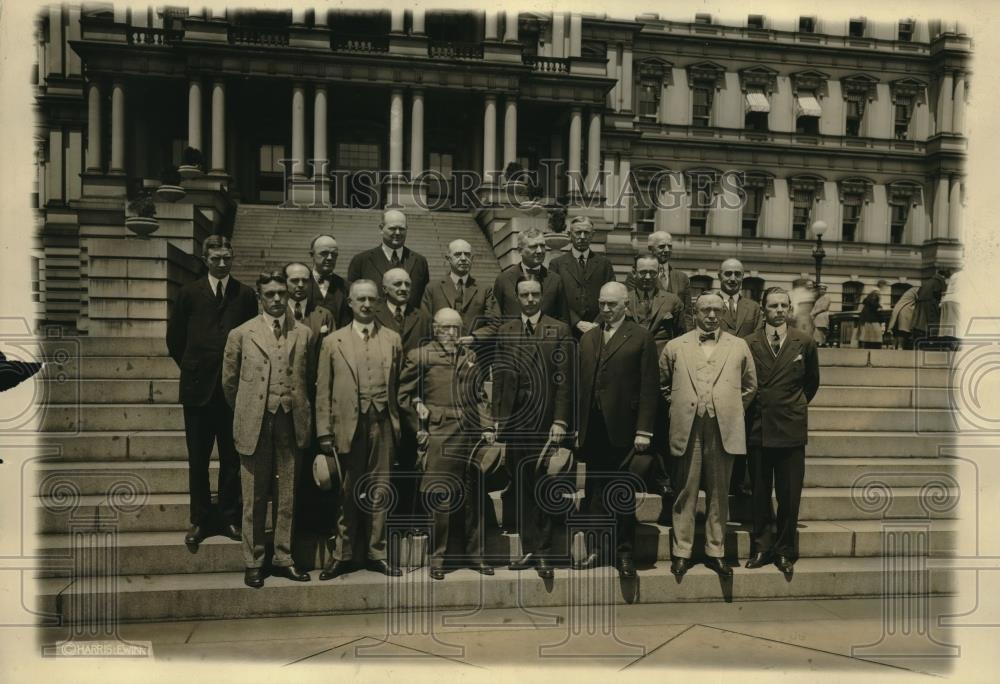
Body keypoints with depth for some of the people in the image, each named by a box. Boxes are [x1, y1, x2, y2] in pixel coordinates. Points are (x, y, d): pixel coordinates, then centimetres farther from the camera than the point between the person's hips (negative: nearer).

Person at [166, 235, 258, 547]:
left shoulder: (245, 295, 4)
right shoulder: (189, 293, 5)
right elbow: (174, 337, 11)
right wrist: (192, 369, 8)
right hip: (198, 387, 0)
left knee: (231, 457, 6)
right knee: (198, 459, 6)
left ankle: (230, 516, 17)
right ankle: (200, 519, 16)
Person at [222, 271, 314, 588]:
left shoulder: (304, 334, 7)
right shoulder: (241, 334, 2)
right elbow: (229, 381, 10)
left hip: (292, 424, 2)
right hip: (255, 425, -2)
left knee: (287, 497, 9)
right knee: (254, 498, 4)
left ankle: (283, 559, 21)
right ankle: (253, 563, 16)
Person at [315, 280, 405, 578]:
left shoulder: (393, 340, 9)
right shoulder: (333, 341, 6)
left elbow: (400, 385, 7)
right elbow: (323, 390, 3)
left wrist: (400, 422, -1)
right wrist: (324, 432, -3)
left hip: (383, 423, 1)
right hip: (349, 424, -1)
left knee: (379, 491, 6)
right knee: (349, 492, 6)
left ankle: (377, 553, 17)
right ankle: (343, 555, 18)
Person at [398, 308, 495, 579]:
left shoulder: (471, 357, 15)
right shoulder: (420, 356, 2)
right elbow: (403, 394, 4)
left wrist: (486, 426, 8)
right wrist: (418, 427, -1)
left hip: (471, 435, 4)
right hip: (438, 436, -4)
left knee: (473, 497, 8)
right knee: (439, 497, -3)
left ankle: (474, 554, 20)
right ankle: (437, 557, 11)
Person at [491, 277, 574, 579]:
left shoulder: (559, 330, 2)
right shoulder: (505, 331, 12)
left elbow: (564, 380, -3)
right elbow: (499, 377, 11)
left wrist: (560, 420, -10)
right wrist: (497, 418, 5)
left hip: (546, 421, -2)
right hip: (515, 421, 3)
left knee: (545, 488, 2)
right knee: (521, 488, 5)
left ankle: (544, 553, 10)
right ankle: (529, 549, 15)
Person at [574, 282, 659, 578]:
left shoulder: (641, 337, 0)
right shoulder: (588, 338, 15)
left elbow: (648, 387, -5)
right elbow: (581, 384, 13)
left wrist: (644, 430, -11)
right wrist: (578, 424, 7)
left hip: (622, 429, -4)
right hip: (593, 428, 4)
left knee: (623, 495, 4)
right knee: (594, 492, 8)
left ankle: (624, 552, 14)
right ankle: (598, 548, 18)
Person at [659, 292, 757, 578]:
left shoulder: (738, 346, 9)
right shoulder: (675, 347, 8)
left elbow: (750, 385, 18)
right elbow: (663, 384, 19)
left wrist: (733, 411, 11)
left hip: (724, 429, 1)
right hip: (687, 428, -1)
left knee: (719, 493, 6)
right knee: (686, 491, 2)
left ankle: (715, 552, 16)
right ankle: (681, 552, 10)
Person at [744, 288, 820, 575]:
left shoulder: (805, 343, 4)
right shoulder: (749, 344, 1)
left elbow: (812, 382, 17)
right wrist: (751, 413, 9)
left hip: (791, 430, 0)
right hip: (758, 429, 0)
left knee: (789, 495, 4)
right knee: (760, 494, 8)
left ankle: (785, 551, 18)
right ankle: (762, 548, 20)